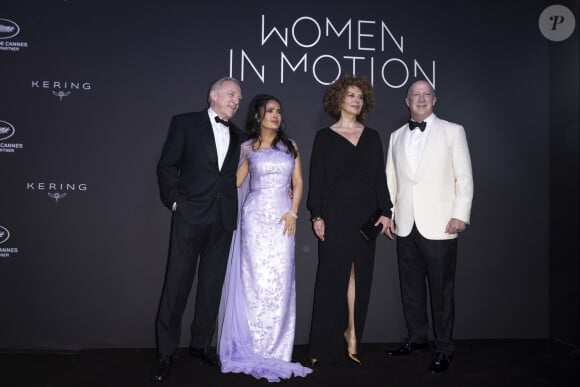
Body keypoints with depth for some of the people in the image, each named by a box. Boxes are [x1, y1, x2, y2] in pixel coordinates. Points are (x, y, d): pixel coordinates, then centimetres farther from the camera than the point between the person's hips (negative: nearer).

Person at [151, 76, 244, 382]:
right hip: (190, 215, -4)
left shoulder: (237, 135, 16)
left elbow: (235, 176, 16)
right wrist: (174, 201, -6)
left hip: (223, 220, 4)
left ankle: (201, 343, 23)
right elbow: (167, 166, 1)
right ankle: (165, 353, 9)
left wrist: (232, 207, 3)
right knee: (177, 283, -2)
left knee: (212, 284, 9)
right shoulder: (185, 123, 3)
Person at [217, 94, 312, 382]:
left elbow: (298, 182, 9)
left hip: (283, 218, 2)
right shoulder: (247, 147, 7)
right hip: (256, 217, -1)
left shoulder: (290, 146, 11)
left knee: (280, 281, 0)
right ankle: (255, 348, 9)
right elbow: (235, 182, 4)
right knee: (257, 279, -2)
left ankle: (275, 347, 12)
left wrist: (293, 212, -3)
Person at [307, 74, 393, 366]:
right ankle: (325, 345, 8)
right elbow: (316, 178, -1)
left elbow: (380, 177, 9)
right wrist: (317, 215, -8)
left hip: (365, 214, 3)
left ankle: (352, 336, 15)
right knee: (332, 276, -1)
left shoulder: (372, 137, 11)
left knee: (359, 276, 5)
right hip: (335, 214, -3)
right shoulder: (325, 137, 3)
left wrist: (385, 211, 1)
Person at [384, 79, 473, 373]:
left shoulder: (453, 131, 3)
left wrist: (460, 215, -9)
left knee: (441, 290, 2)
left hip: (439, 226, -4)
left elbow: (464, 177, -1)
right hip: (405, 227, 4)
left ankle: (443, 349, 14)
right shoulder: (396, 136, 14)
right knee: (410, 286, 12)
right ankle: (416, 337, 28)